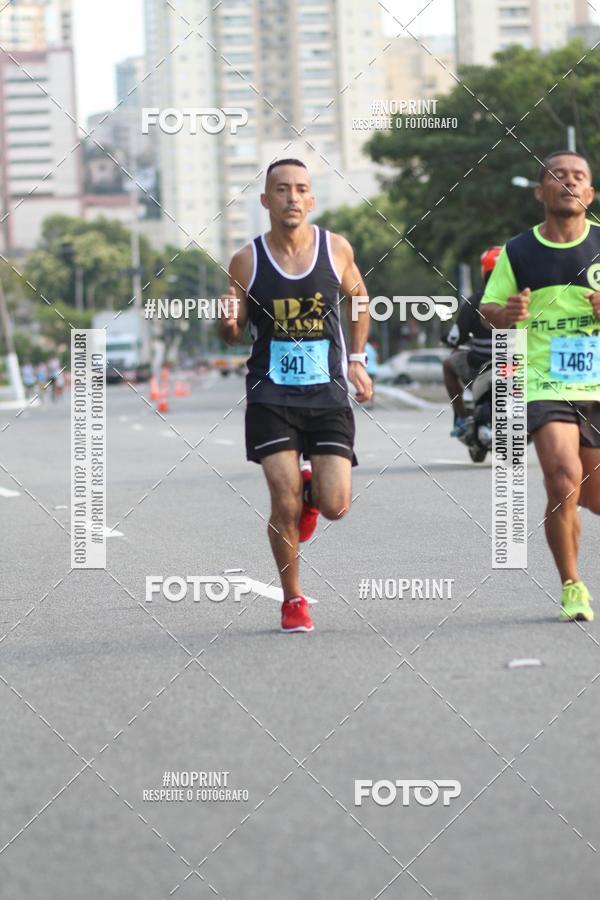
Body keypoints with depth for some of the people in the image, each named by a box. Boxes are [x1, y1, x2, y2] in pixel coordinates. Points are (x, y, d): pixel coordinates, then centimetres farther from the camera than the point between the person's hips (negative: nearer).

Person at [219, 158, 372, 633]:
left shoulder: (336, 249, -1)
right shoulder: (247, 261, -4)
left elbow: (359, 299, 19)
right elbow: (233, 335, 7)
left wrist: (357, 359, 12)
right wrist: (228, 321, -16)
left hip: (329, 395, 1)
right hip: (271, 397, -1)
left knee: (335, 505, -8)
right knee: (285, 505, -10)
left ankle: (310, 490, 31)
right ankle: (293, 600, 12)